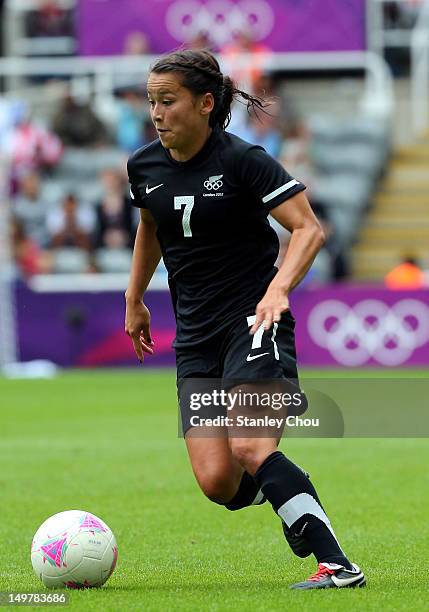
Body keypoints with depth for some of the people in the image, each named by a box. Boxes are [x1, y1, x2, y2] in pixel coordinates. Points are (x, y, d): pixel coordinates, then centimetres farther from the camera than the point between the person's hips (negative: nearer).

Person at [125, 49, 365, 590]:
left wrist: (277, 289, -30)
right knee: (218, 481, -10)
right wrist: (134, 299, 31)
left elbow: (309, 229, -15)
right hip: (195, 336, 5)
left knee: (249, 448, -27)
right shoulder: (144, 166, 7)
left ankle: (337, 565, -25)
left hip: (254, 322, -5)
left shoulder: (242, 160, -11)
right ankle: (286, 495, 24)